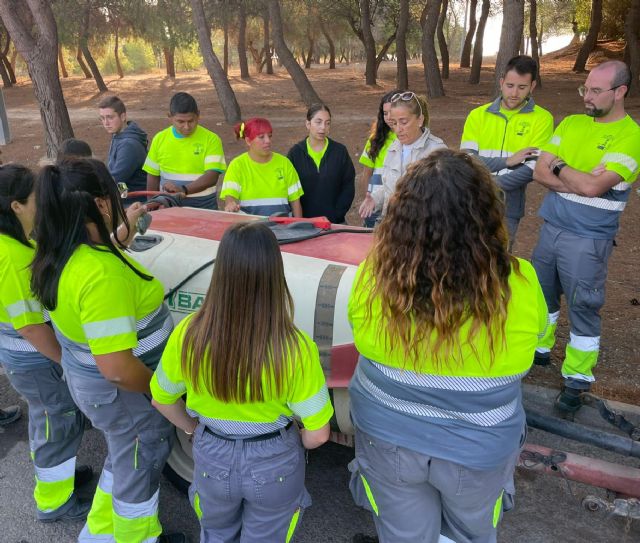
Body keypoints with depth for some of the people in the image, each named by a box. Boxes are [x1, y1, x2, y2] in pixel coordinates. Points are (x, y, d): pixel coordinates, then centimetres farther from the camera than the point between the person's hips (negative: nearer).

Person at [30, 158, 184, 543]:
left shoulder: (62, 254, -6)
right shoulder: (101, 274, -35)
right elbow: (117, 368, -35)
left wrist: (127, 226, 22)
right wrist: (159, 389, -19)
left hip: (89, 379, 9)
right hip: (123, 391, -9)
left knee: (124, 458, 31)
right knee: (139, 467, 17)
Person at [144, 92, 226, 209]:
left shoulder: (211, 140, -5)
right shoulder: (159, 139, 4)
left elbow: (212, 177, -15)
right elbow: (153, 177, 12)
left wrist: (184, 190, -28)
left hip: (203, 207, -2)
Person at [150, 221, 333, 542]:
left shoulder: (188, 335, -23)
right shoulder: (294, 347, -29)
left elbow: (162, 400, -5)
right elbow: (317, 434, -19)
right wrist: (288, 445, 3)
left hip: (212, 459, 2)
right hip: (275, 464, -2)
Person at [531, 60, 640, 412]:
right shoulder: (571, 124, 6)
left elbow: (593, 187, -22)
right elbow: (540, 172, -1)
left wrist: (559, 166, -7)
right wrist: (579, 184, -15)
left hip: (588, 240, -6)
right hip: (550, 228, 6)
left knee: (583, 308, 3)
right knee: (542, 294, 18)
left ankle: (577, 380, 18)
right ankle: (538, 349, 39)